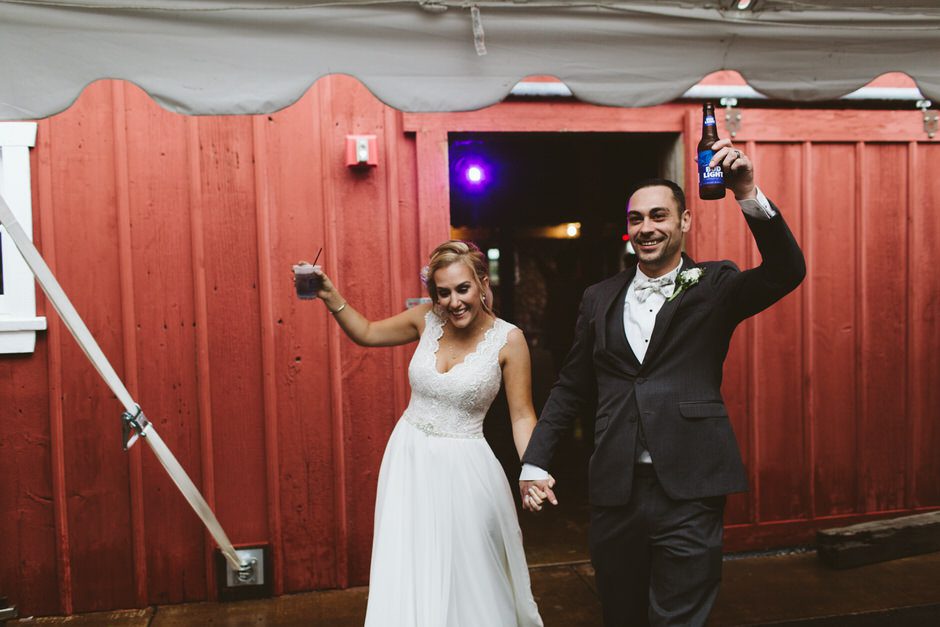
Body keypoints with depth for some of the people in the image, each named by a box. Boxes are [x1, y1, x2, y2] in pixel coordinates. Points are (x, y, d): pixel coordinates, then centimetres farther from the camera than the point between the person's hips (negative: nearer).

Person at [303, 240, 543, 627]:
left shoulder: (508, 339, -13)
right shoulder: (427, 319, -4)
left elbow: (522, 416, -9)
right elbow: (367, 333, 10)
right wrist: (331, 298, -3)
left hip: (463, 468, -3)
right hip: (409, 459, 3)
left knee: (468, 577, 13)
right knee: (407, 573, 10)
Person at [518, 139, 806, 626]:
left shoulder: (713, 286, 1)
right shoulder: (599, 299, 8)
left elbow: (786, 271, -16)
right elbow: (571, 388, 12)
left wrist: (749, 196, -27)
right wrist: (534, 462, 7)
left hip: (688, 491, -3)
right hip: (615, 491, 4)